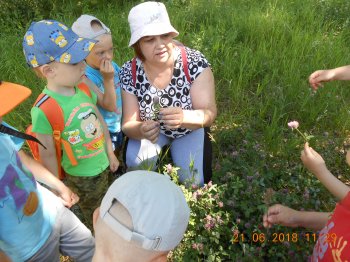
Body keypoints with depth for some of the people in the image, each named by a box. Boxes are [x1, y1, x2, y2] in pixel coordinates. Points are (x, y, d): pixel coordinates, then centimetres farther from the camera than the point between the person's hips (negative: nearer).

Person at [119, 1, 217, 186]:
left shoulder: (195, 63, -27)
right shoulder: (129, 73, -22)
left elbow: (209, 113, -28)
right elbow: (128, 124, -18)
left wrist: (183, 116, -52)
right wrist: (140, 131, -45)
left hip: (189, 130, -1)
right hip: (150, 130, 1)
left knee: (194, 182, -14)